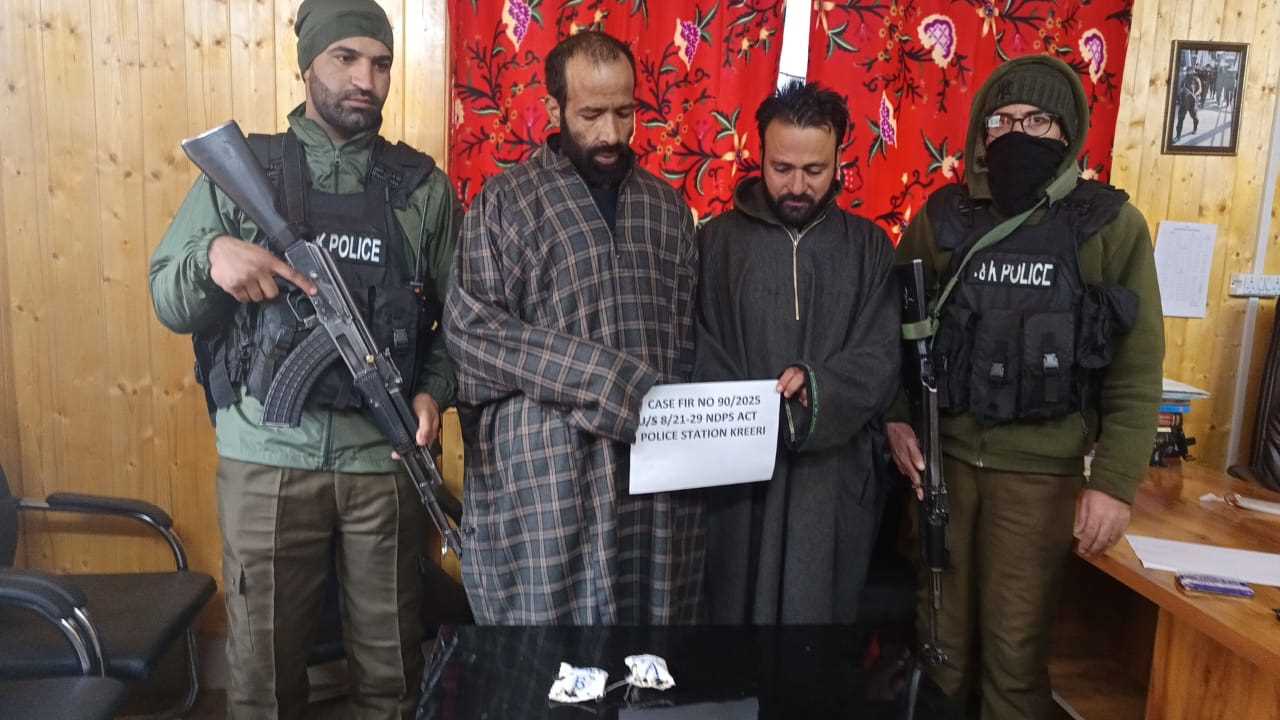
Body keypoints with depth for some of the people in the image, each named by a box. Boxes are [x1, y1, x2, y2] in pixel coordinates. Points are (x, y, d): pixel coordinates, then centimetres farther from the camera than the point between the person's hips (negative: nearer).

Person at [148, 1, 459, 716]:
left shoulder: (423, 186, 5)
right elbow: (169, 302, 4)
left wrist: (435, 392, -11)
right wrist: (211, 257, -17)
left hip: (386, 460, 1)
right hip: (267, 458, 0)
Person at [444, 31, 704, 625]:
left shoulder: (666, 205, 14)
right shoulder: (504, 200, 1)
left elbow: (688, 332, 12)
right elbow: (471, 329, -9)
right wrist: (606, 379, -15)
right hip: (544, 466, -3)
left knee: (649, 612, 10)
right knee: (548, 614, 3)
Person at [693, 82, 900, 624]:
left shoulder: (869, 247, 7)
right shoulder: (717, 241, 3)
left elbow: (881, 358, -1)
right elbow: (699, 353, -1)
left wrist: (819, 387, -21)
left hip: (835, 473, 1)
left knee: (821, 620, 10)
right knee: (737, 616, 9)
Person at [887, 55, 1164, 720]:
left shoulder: (1110, 225, -4)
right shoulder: (942, 216, 2)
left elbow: (1136, 368, -4)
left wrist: (1115, 482, -8)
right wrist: (895, 417, -2)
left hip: (1040, 469, -2)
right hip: (941, 455, 2)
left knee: (1015, 646, 7)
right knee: (939, 634, 14)